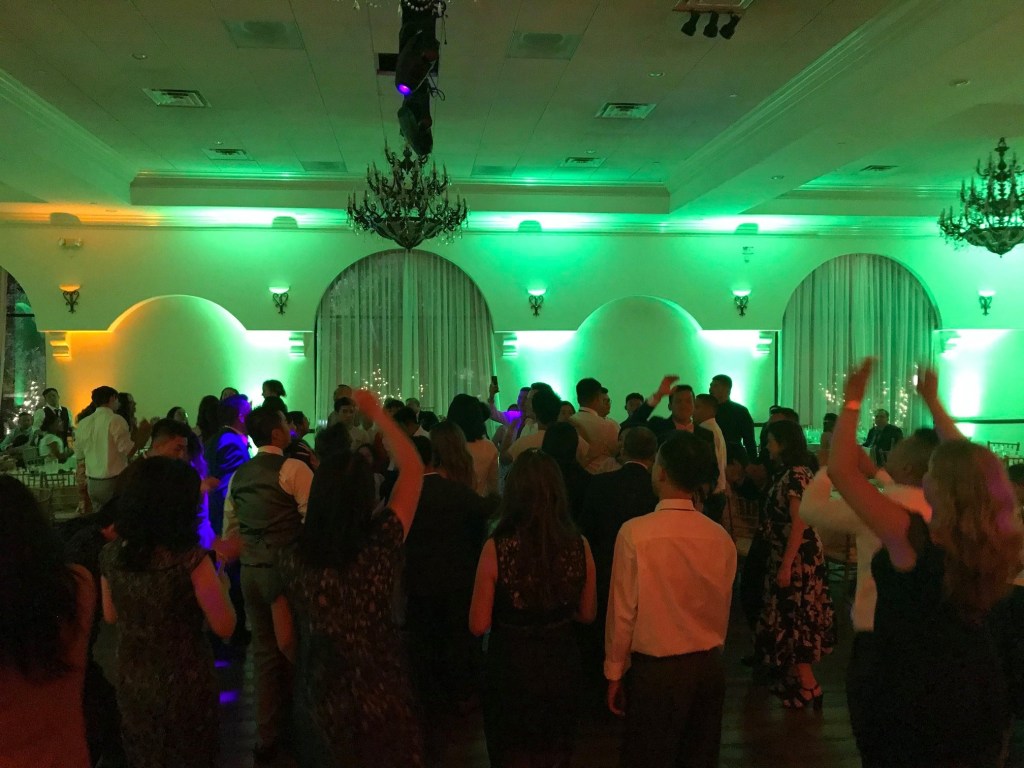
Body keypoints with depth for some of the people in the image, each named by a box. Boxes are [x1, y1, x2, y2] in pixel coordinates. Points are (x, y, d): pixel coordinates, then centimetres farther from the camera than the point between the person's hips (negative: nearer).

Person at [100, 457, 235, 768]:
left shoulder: (111, 554, -10)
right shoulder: (190, 558, -26)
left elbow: (111, 615, 7)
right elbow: (224, 626, -17)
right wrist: (217, 569, -7)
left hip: (131, 683, 4)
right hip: (184, 685, -4)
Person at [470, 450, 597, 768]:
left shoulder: (496, 548, -21)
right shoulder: (579, 545, -11)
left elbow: (478, 625, -14)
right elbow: (587, 614, 2)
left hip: (511, 668, -3)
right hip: (560, 666, 3)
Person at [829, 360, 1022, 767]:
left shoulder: (912, 540, -28)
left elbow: (841, 469, -25)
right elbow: (970, 466, 6)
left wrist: (852, 400, -16)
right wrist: (933, 402, 14)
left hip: (912, 707, -5)